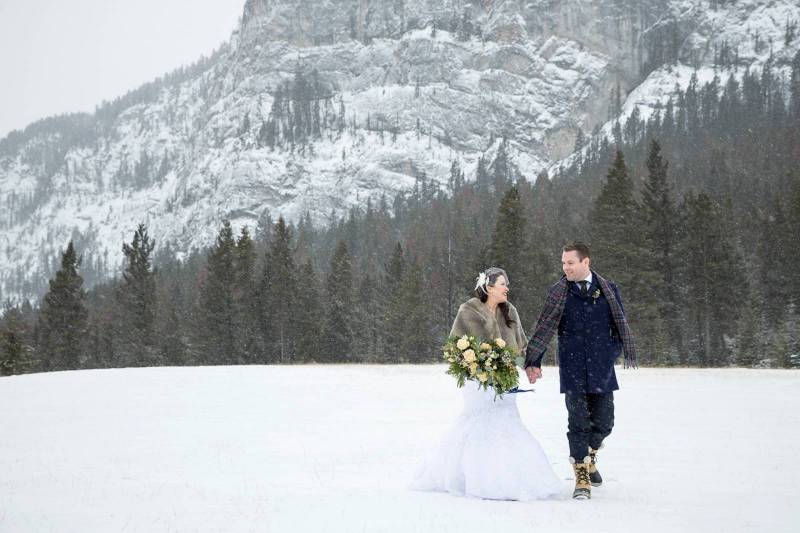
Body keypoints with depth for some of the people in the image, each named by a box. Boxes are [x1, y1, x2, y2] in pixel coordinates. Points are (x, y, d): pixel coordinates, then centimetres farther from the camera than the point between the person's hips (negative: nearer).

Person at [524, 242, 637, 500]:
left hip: (602, 369, 2)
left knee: (604, 422, 5)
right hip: (572, 369, -2)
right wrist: (533, 362, -6)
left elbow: (621, 324, 13)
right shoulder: (558, 293, 2)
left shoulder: (608, 290, 6)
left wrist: (628, 353, 4)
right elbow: (544, 329, 0)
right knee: (578, 423, -4)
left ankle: (589, 455, 36)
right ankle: (582, 478, 6)